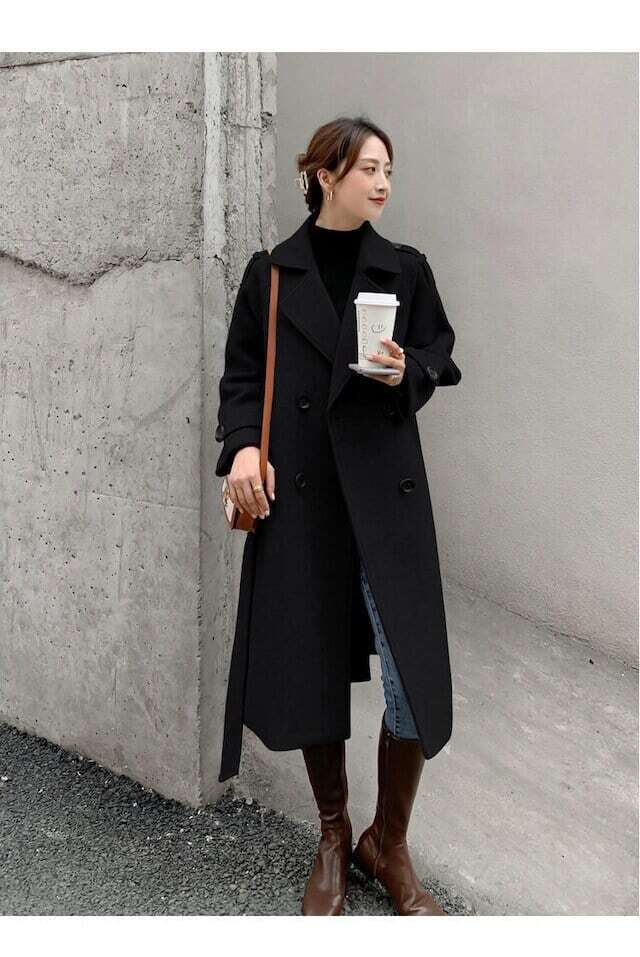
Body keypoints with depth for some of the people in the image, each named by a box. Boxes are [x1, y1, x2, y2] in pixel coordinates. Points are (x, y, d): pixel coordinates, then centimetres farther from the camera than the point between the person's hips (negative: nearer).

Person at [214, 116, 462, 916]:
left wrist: (406, 374, -10)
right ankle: (332, 839, 30)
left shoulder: (406, 269, 6)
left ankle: (388, 845, 21)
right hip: (297, 497, 0)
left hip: (386, 492, 0)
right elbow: (241, 376, 8)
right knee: (310, 673, 7)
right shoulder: (270, 273, 5)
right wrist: (242, 445, -9)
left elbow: (438, 360, 12)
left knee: (415, 684, -5)